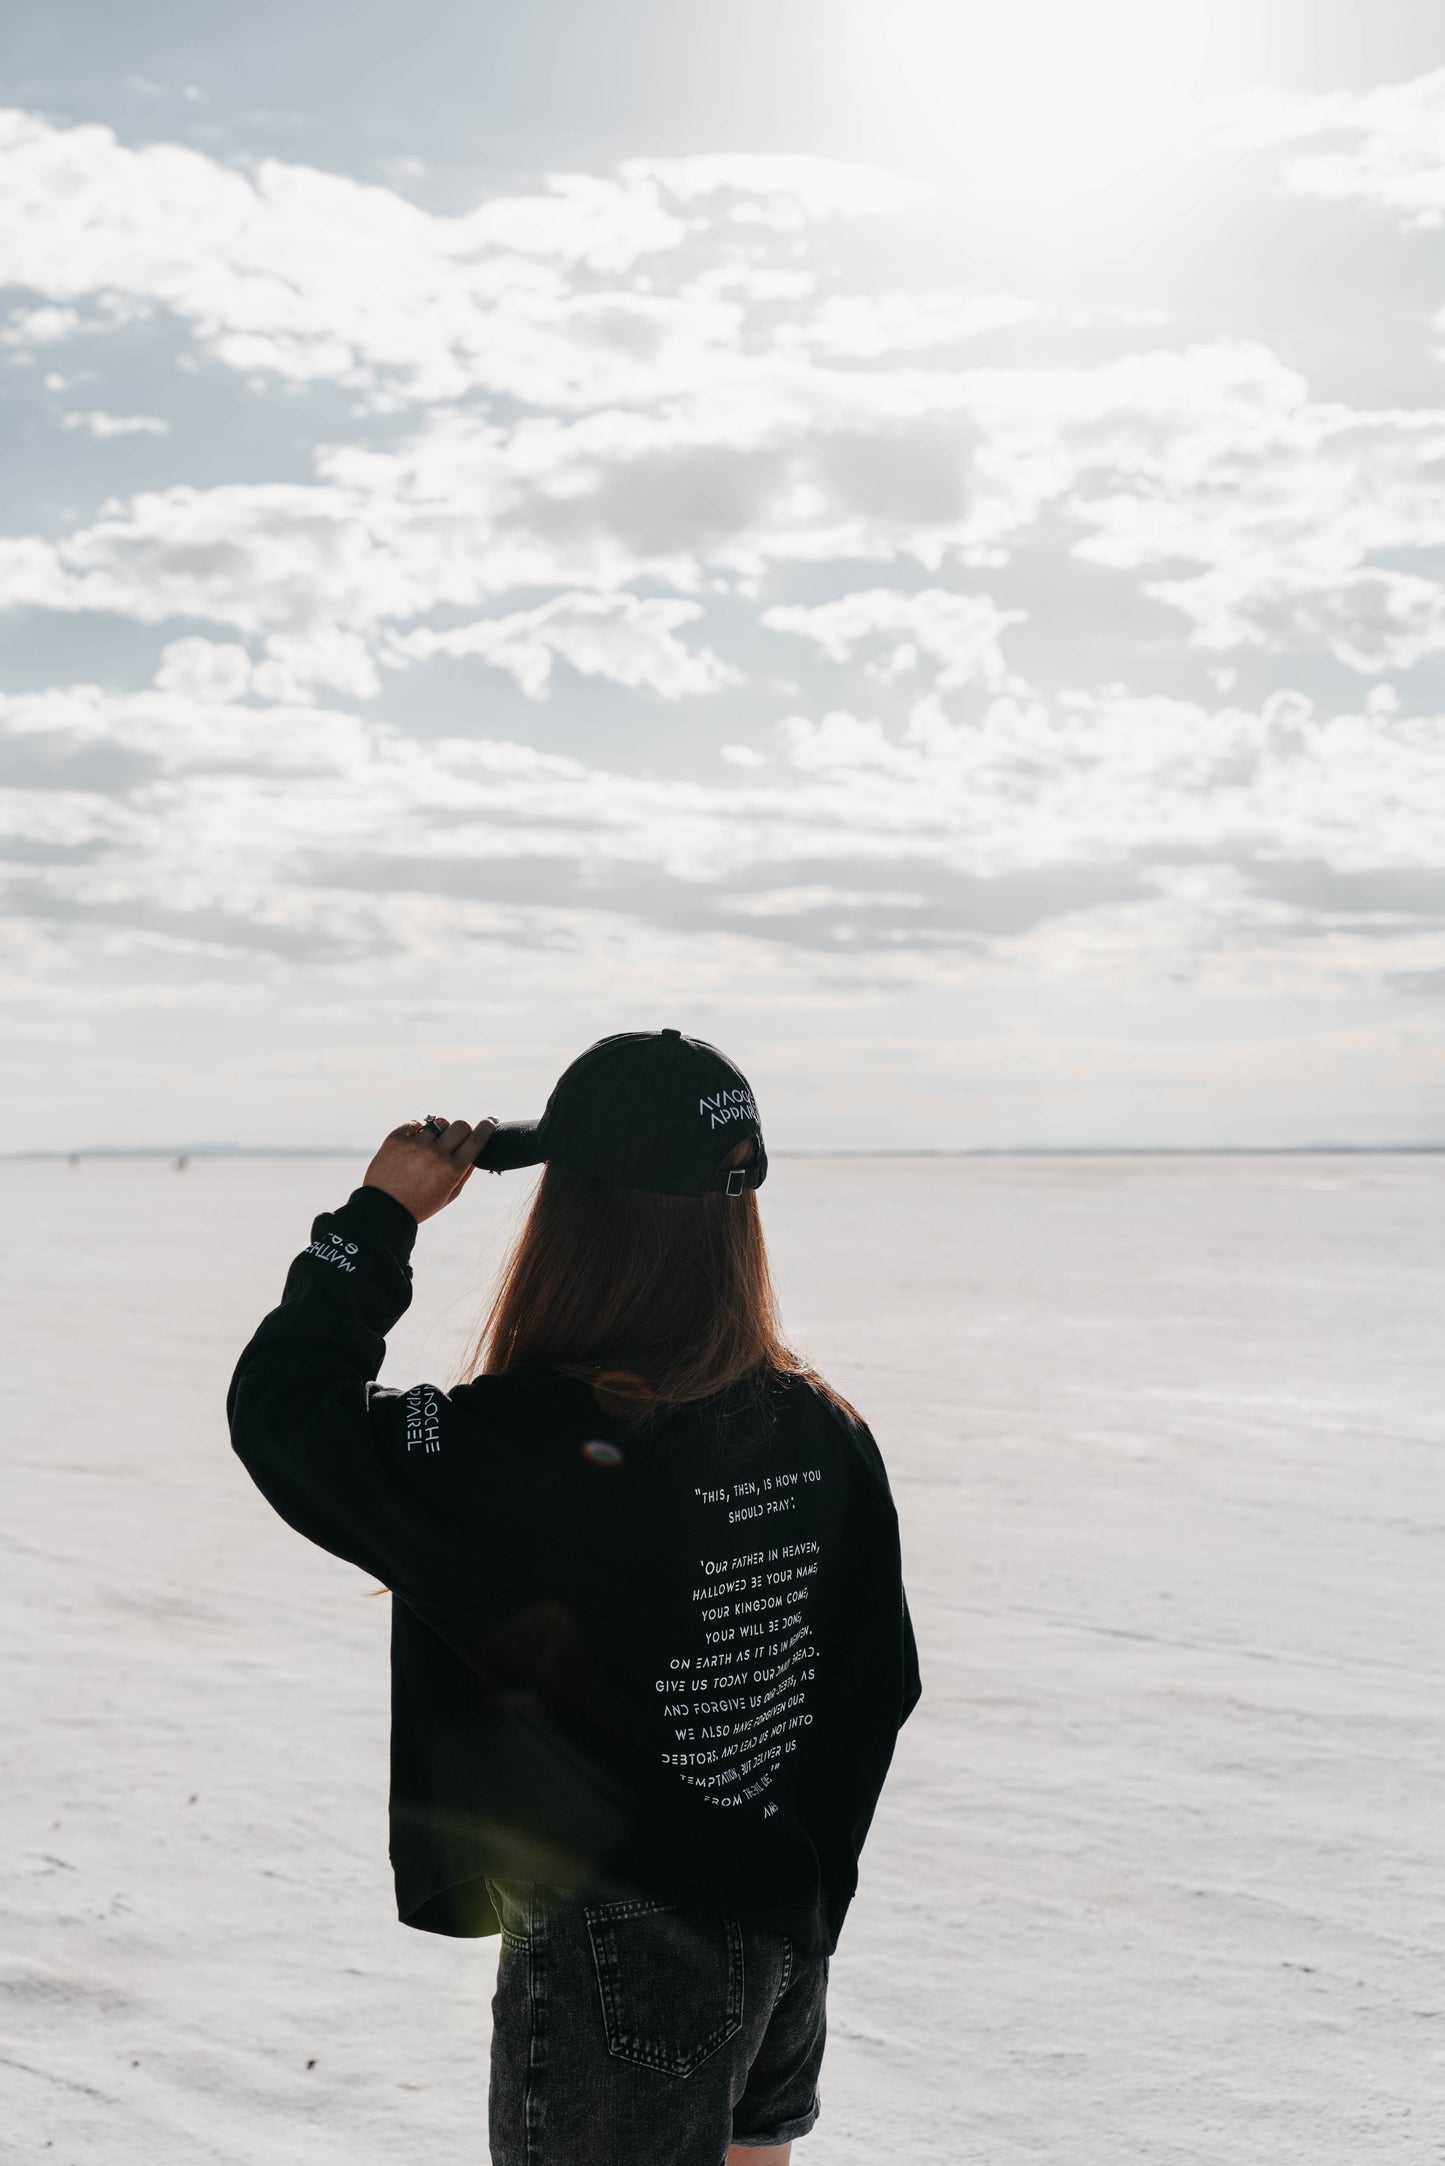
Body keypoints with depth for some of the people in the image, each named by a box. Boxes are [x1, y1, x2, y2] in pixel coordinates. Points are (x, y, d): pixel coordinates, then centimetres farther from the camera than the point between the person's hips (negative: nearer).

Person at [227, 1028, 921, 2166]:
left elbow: (283, 1411, -18)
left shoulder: (538, 1450, -26)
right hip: (788, 1938, 7)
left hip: (613, 1957, -7)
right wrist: (809, 1894, 18)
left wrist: (383, 1215, -8)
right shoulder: (823, 1431, -4)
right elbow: (881, 1684, 5)